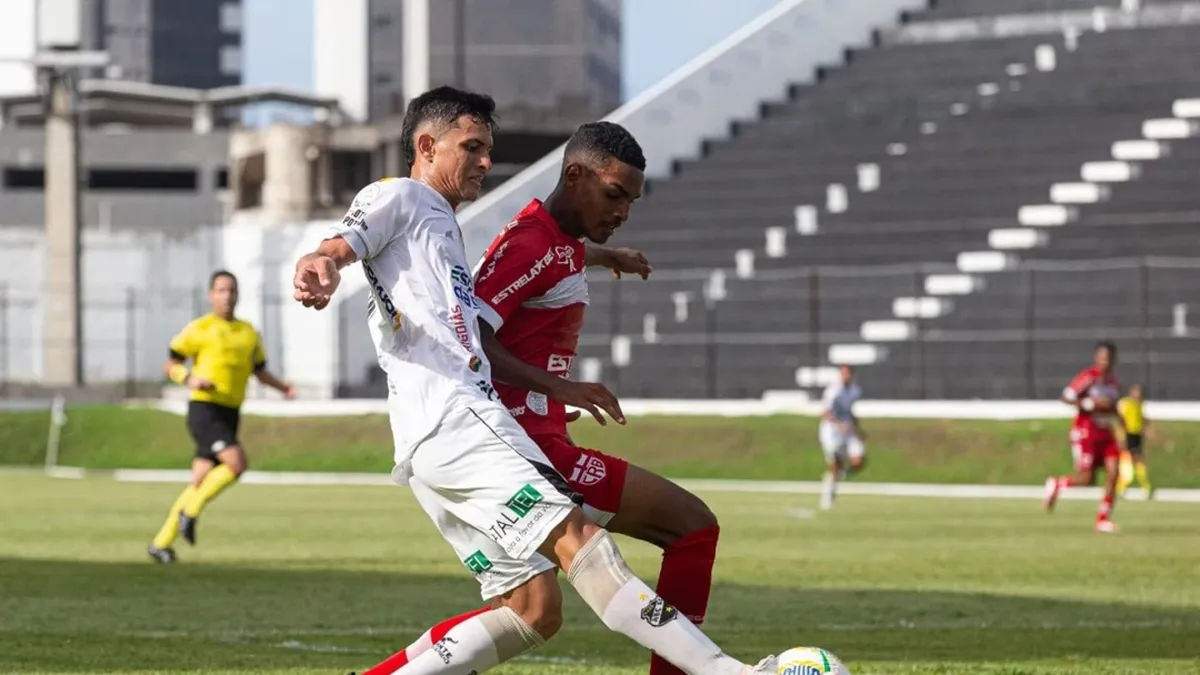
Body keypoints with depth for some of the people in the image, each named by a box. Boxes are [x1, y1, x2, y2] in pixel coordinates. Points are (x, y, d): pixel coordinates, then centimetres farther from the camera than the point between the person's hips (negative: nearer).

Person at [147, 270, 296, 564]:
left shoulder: (249, 333, 15)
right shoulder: (199, 329, -3)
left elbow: (260, 371, 24)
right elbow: (170, 366, 0)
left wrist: (284, 387, 5)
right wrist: (190, 379, -20)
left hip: (229, 414, 6)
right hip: (204, 409, -6)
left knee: (200, 481, 5)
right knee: (236, 462, -24)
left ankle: (162, 542, 13)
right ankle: (191, 510, -8)